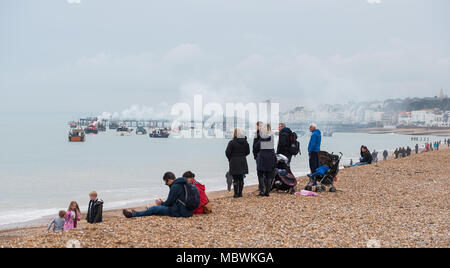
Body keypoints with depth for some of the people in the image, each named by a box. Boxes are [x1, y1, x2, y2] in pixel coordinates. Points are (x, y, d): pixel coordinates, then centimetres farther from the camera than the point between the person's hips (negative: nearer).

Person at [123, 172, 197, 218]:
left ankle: (132, 214, 3)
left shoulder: (175, 186, -15)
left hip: (180, 212, -10)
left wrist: (161, 204, 9)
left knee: (155, 209, -5)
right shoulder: (183, 184, 16)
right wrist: (163, 203, 22)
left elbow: (169, 202, -11)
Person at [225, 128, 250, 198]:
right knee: (241, 178, 12)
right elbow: (248, 152, 10)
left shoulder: (232, 142, -13)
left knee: (235, 179, 0)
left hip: (234, 162, -4)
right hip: (243, 162, 4)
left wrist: (230, 158, 5)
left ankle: (236, 194, -3)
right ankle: (240, 193, 15)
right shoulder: (245, 142, 2)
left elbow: (227, 152, -12)